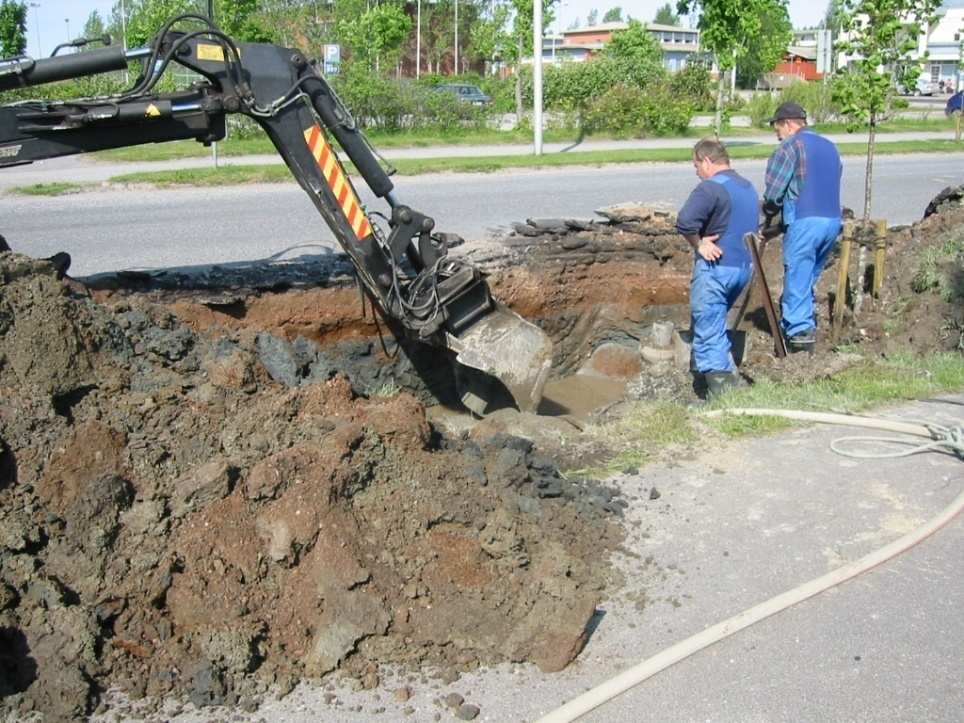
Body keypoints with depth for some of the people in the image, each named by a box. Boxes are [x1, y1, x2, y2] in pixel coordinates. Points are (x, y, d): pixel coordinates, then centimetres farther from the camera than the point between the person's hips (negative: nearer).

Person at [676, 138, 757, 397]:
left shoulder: (711, 187, -14)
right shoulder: (749, 188, 16)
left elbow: (685, 222, -29)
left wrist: (698, 244, -13)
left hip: (715, 267, -9)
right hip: (743, 267, 9)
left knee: (708, 333, -3)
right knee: (715, 325, 25)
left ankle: (721, 392, -7)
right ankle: (730, 377, 29)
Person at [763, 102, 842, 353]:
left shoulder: (790, 146, -3)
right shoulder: (830, 147, 21)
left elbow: (773, 192, -8)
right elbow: (832, 185, 20)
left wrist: (769, 215, 12)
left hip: (804, 221, -7)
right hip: (832, 221, 7)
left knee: (797, 278, -3)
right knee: (809, 278, 16)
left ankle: (799, 331, -5)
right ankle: (806, 324, 20)